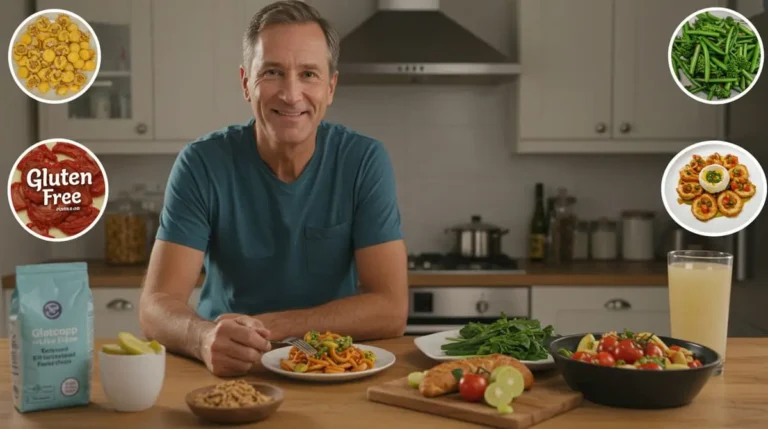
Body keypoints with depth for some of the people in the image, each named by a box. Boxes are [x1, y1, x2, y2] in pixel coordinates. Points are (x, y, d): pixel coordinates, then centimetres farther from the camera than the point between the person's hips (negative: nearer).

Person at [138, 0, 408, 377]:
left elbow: (390, 310, -12)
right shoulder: (202, 164, -9)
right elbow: (157, 305, -15)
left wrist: (266, 327, -20)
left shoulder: (365, 161, -8)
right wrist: (207, 337, -36)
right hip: (227, 373, 0)